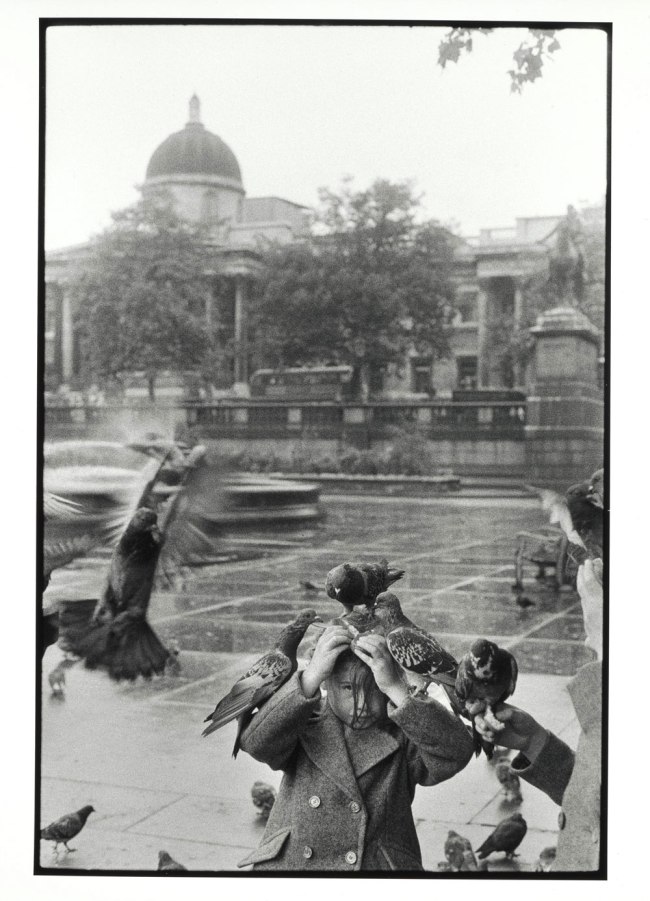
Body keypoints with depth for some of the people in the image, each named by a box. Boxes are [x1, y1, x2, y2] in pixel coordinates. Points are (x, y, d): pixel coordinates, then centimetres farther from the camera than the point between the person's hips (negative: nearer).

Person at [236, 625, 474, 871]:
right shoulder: (304, 724, 5)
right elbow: (256, 742, -14)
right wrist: (311, 677, -21)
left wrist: (396, 690, -22)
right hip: (288, 863, 1)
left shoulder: (403, 738, 3)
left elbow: (455, 754, -16)